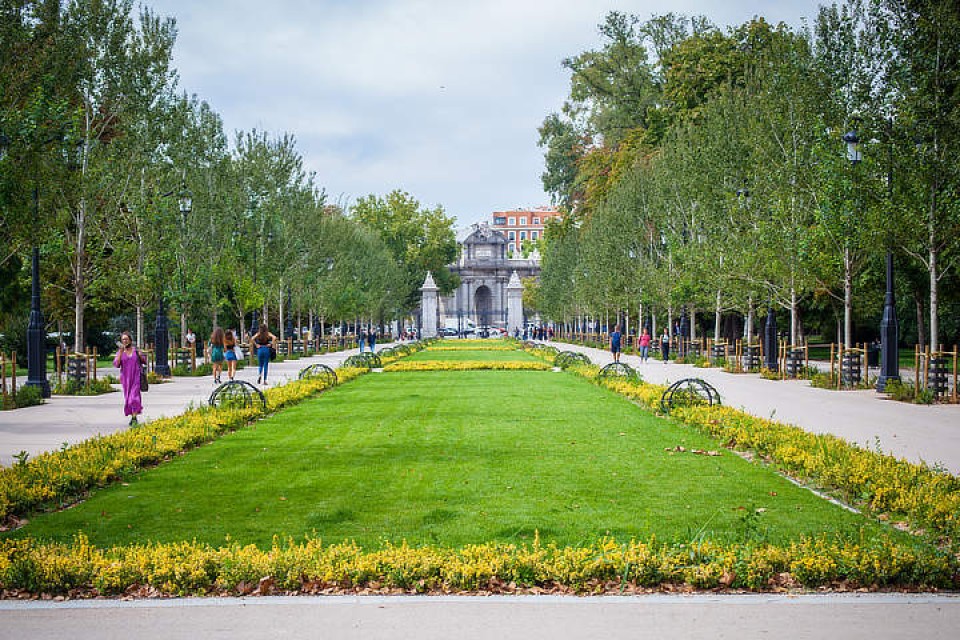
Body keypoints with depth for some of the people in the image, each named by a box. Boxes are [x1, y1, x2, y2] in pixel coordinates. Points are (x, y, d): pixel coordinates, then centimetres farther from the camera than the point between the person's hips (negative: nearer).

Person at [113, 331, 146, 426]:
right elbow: (116, 364, -12)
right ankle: (133, 416, 30)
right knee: (128, 398, 11)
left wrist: (140, 356, -10)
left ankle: (134, 418, -16)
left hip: (136, 377, -2)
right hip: (125, 378, 2)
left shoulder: (136, 350, 2)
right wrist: (121, 352, -18)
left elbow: (145, 362, 11)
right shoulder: (120, 352, 2)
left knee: (134, 396, -15)